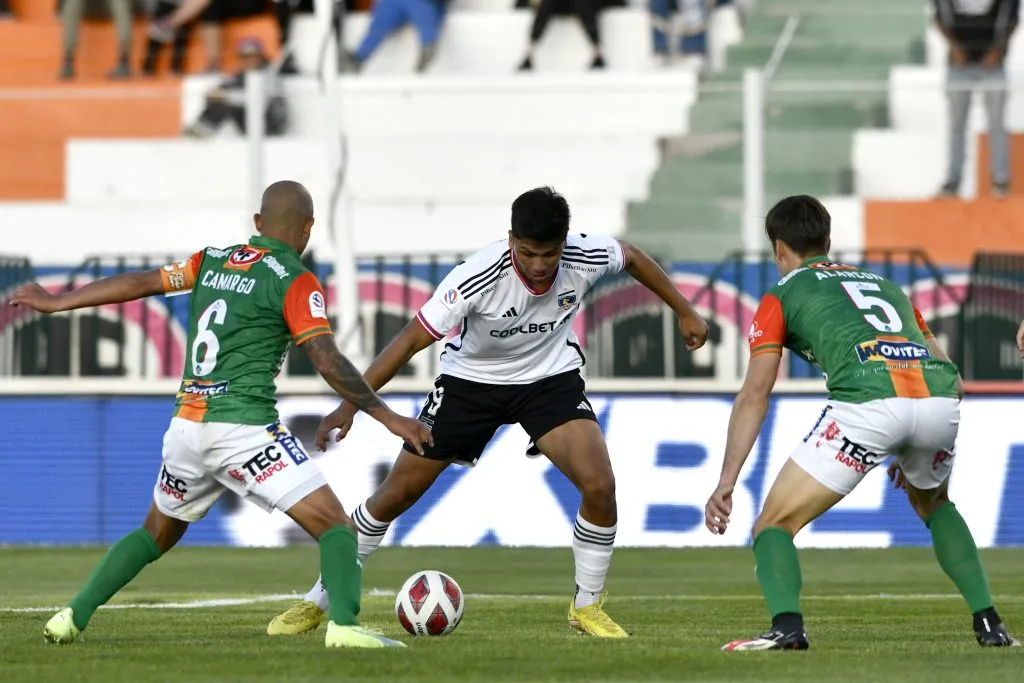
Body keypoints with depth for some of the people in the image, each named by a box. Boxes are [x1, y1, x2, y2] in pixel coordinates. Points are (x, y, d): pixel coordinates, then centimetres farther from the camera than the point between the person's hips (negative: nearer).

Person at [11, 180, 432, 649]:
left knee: (157, 534, 26)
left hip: (187, 425, 6)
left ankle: (73, 616, 19)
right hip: (245, 427, -6)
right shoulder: (295, 282, -4)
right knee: (335, 526, -5)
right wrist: (388, 418, -10)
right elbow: (328, 362, -12)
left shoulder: (212, 260, 13)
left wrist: (55, 302, 26)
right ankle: (344, 624, -26)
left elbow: (138, 283, 16)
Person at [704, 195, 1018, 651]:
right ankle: (988, 623, 25)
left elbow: (754, 396, 13)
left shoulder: (782, 297, 24)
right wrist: (913, 453, 43)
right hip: (940, 396, 5)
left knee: (774, 524, 7)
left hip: (867, 400, -5)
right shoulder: (884, 285, 37)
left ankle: (787, 625, -20)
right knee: (934, 505, 36)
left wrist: (726, 484, 11)